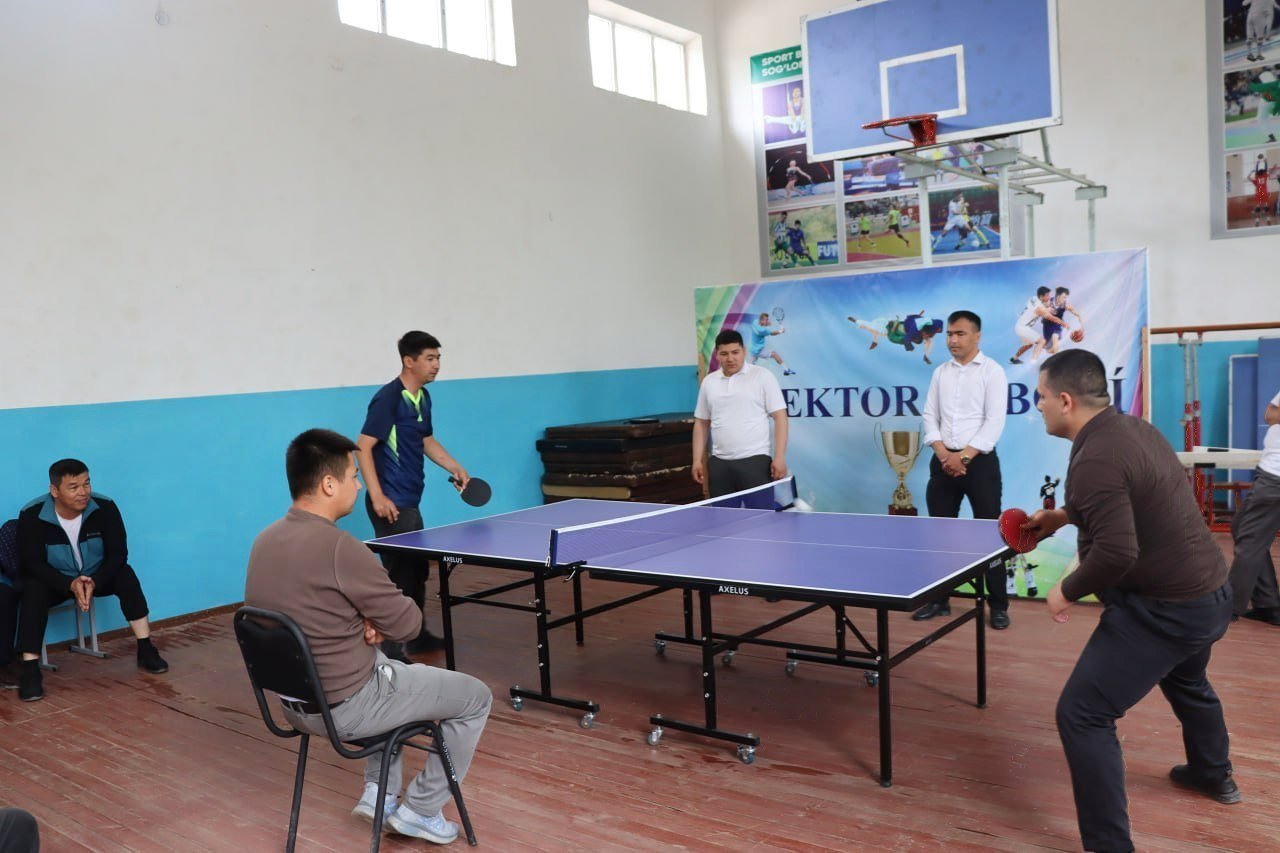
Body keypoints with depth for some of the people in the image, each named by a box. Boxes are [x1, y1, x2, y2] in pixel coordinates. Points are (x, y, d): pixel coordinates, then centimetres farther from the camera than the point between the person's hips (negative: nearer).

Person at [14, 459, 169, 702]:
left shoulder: (105, 507, -19)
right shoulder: (31, 515, -21)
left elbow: (118, 553, -16)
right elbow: (32, 563, -20)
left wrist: (94, 582, -34)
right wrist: (70, 585, -35)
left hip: (96, 577, 1)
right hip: (55, 581, -1)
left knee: (125, 575, -26)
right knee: (33, 589, -31)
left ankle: (146, 650, -22)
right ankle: (29, 669, -31)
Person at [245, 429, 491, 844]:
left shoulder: (264, 541, -1)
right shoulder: (339, 548, -27)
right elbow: (408, 623, -17)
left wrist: (364, 623, -2)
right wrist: (377, 621, 3)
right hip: (345, 707, -8)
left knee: (390, 667, 36)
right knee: (476, 698, 9)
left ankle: (379, 793, 33)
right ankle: (420, 811, 19)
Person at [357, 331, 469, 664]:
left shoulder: (423, 397, 10)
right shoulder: (388, 398, -17)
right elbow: (363, 446, -19)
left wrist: (455, 468, 12)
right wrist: (377, 497, -24)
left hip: (411, 501, 10)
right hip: (391, 504, -10)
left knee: (418, 569, 19)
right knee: (398, 573, -7)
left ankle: (416, 635, 34)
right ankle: (388, 647, 2)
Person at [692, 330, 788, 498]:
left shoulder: (763, 377, -1)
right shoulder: (708, 382, 12)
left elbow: (780, 417, -4)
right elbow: (701, 423, 17)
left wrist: (779, 457, -12)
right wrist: (697, 460, 8)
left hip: (755, 461, -4)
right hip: (719, 464, 4)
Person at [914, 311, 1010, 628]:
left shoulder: (992, 371, -2)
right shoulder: (940, 372, 12)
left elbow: (995, 421, -10)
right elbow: (930, 416, 9)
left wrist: (965, 455, -16)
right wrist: (943, 453, -7)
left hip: (979, 461, -5)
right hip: (943, 462, 5)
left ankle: (998, 606, 7)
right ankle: (939, 600, 18)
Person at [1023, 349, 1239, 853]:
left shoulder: (1095, 459, -26)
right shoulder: (1134, 428, 4)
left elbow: (1117, 553, -32)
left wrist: (1067, 591, -16)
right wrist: (1065, 515, 15)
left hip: (1163, 610, -10)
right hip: (1210, 594, 10)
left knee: (1081, 716, -6)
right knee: (1186, 681, 37)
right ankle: (1214, 774, 62)